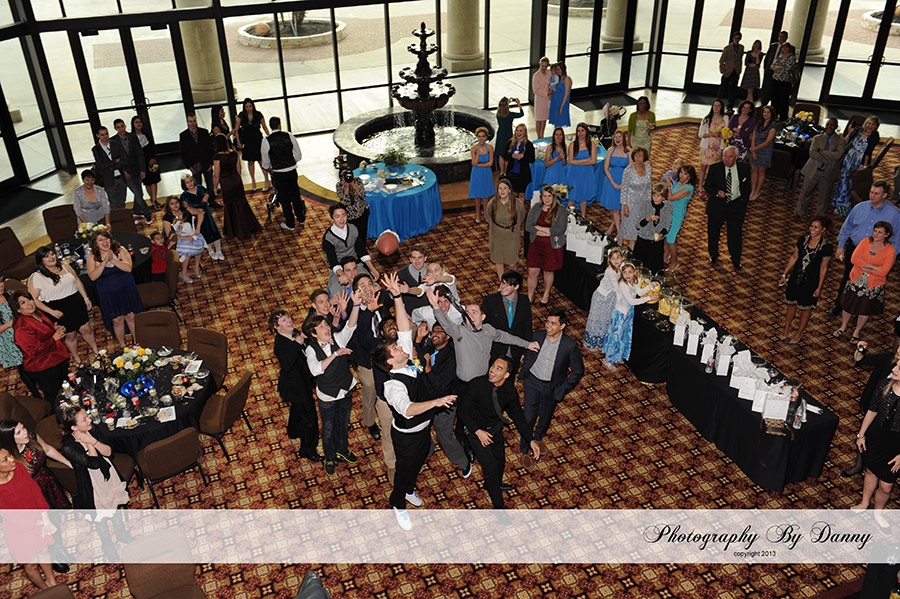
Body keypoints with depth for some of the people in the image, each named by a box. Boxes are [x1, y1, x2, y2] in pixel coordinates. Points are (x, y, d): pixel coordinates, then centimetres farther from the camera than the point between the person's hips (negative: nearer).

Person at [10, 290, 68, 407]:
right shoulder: (21, 328, -25)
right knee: (54, 397, 2)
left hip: (58, 359, 10)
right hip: (43, 369, -10)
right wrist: (54, 338, -25)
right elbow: (34, 351, -29)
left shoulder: (38, 314, 4)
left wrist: (56, 327, 1)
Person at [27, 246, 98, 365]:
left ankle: (96, 351, 35)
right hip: (59, 310, -3)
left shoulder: (64, 266, 2)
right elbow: (33, 299, -13)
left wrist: (86, 298, 7)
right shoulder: (36, 277, -12)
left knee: (86, 329, 12)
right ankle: (76, 358, 32)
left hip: (77, 304, 4)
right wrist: (51, 311, -19)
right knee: (70, 335, 10)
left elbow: (77, 281, 11)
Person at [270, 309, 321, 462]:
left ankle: (293, 432, 61)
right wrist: (297, 344, -47)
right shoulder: (280, 344, -31)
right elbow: (286, 365, -48)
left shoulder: (295, 334, -6)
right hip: (296, 386, -9)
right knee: (309, 416, 0)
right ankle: (307, 450, 18)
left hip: (303, 380, 9)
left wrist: (306, 339, -6)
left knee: (298, 407, 33)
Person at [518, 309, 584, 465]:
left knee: (546, 416, 23)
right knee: (528, 418, 3)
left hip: (552, 388, 0)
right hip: (533, 383, 0)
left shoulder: (570, 345, -22)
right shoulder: (537, 336, -16)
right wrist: (524, 373, 3)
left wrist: (563, 389, -9)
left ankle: (539, 437, 55)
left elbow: (578, 370, -9)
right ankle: (526, 451, 26)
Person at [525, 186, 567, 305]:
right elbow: (528, 226, -6)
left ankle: (546, 294, 39)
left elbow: (560, 230, -20)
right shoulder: (536, 208, -1)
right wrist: (546, 232, -17)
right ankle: (530, 296, 24)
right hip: (536, 244, 2)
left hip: (552, 246, -2)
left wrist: (539, 227, -17)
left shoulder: (560, 211, -9)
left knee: (548, 271, 14)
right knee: (532, 272, 4)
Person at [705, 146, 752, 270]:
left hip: (736, 206, 0)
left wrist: (744, 201, 2)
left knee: (736, 234, 8)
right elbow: (708, 187, -3)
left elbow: (747, 187, 7)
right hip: (717, 206, 0)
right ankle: (713, 255, 43)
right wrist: (717, 192, -23)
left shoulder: (744, 168, -5)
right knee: (713, 233, 16)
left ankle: (736, 260, 31)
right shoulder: (714, 168, -9)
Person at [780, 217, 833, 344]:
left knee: (805, 307, 13)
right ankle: (786, 330, 35)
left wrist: (819, 287, -8)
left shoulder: (826, 247, -17)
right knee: (791, 303, 17)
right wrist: (785, 274, 7)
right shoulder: (802, 240, -6)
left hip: (811, 281, -4)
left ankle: (800, 333, 32)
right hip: (796, 277, 4)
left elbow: (823, 268, -10)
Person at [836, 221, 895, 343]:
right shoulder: (865, 242, -7)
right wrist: (874, 267, -21)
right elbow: (854, 259, -16)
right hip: (856, 280, 2)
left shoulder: (890, 250, -13)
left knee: (865, 309, 11)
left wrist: (865, 268, -17)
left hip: (874, 284, -2)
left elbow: (883, 272, -18)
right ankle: (843, 327, 35)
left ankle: (856, 332, 31)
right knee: (847, 305, 11)